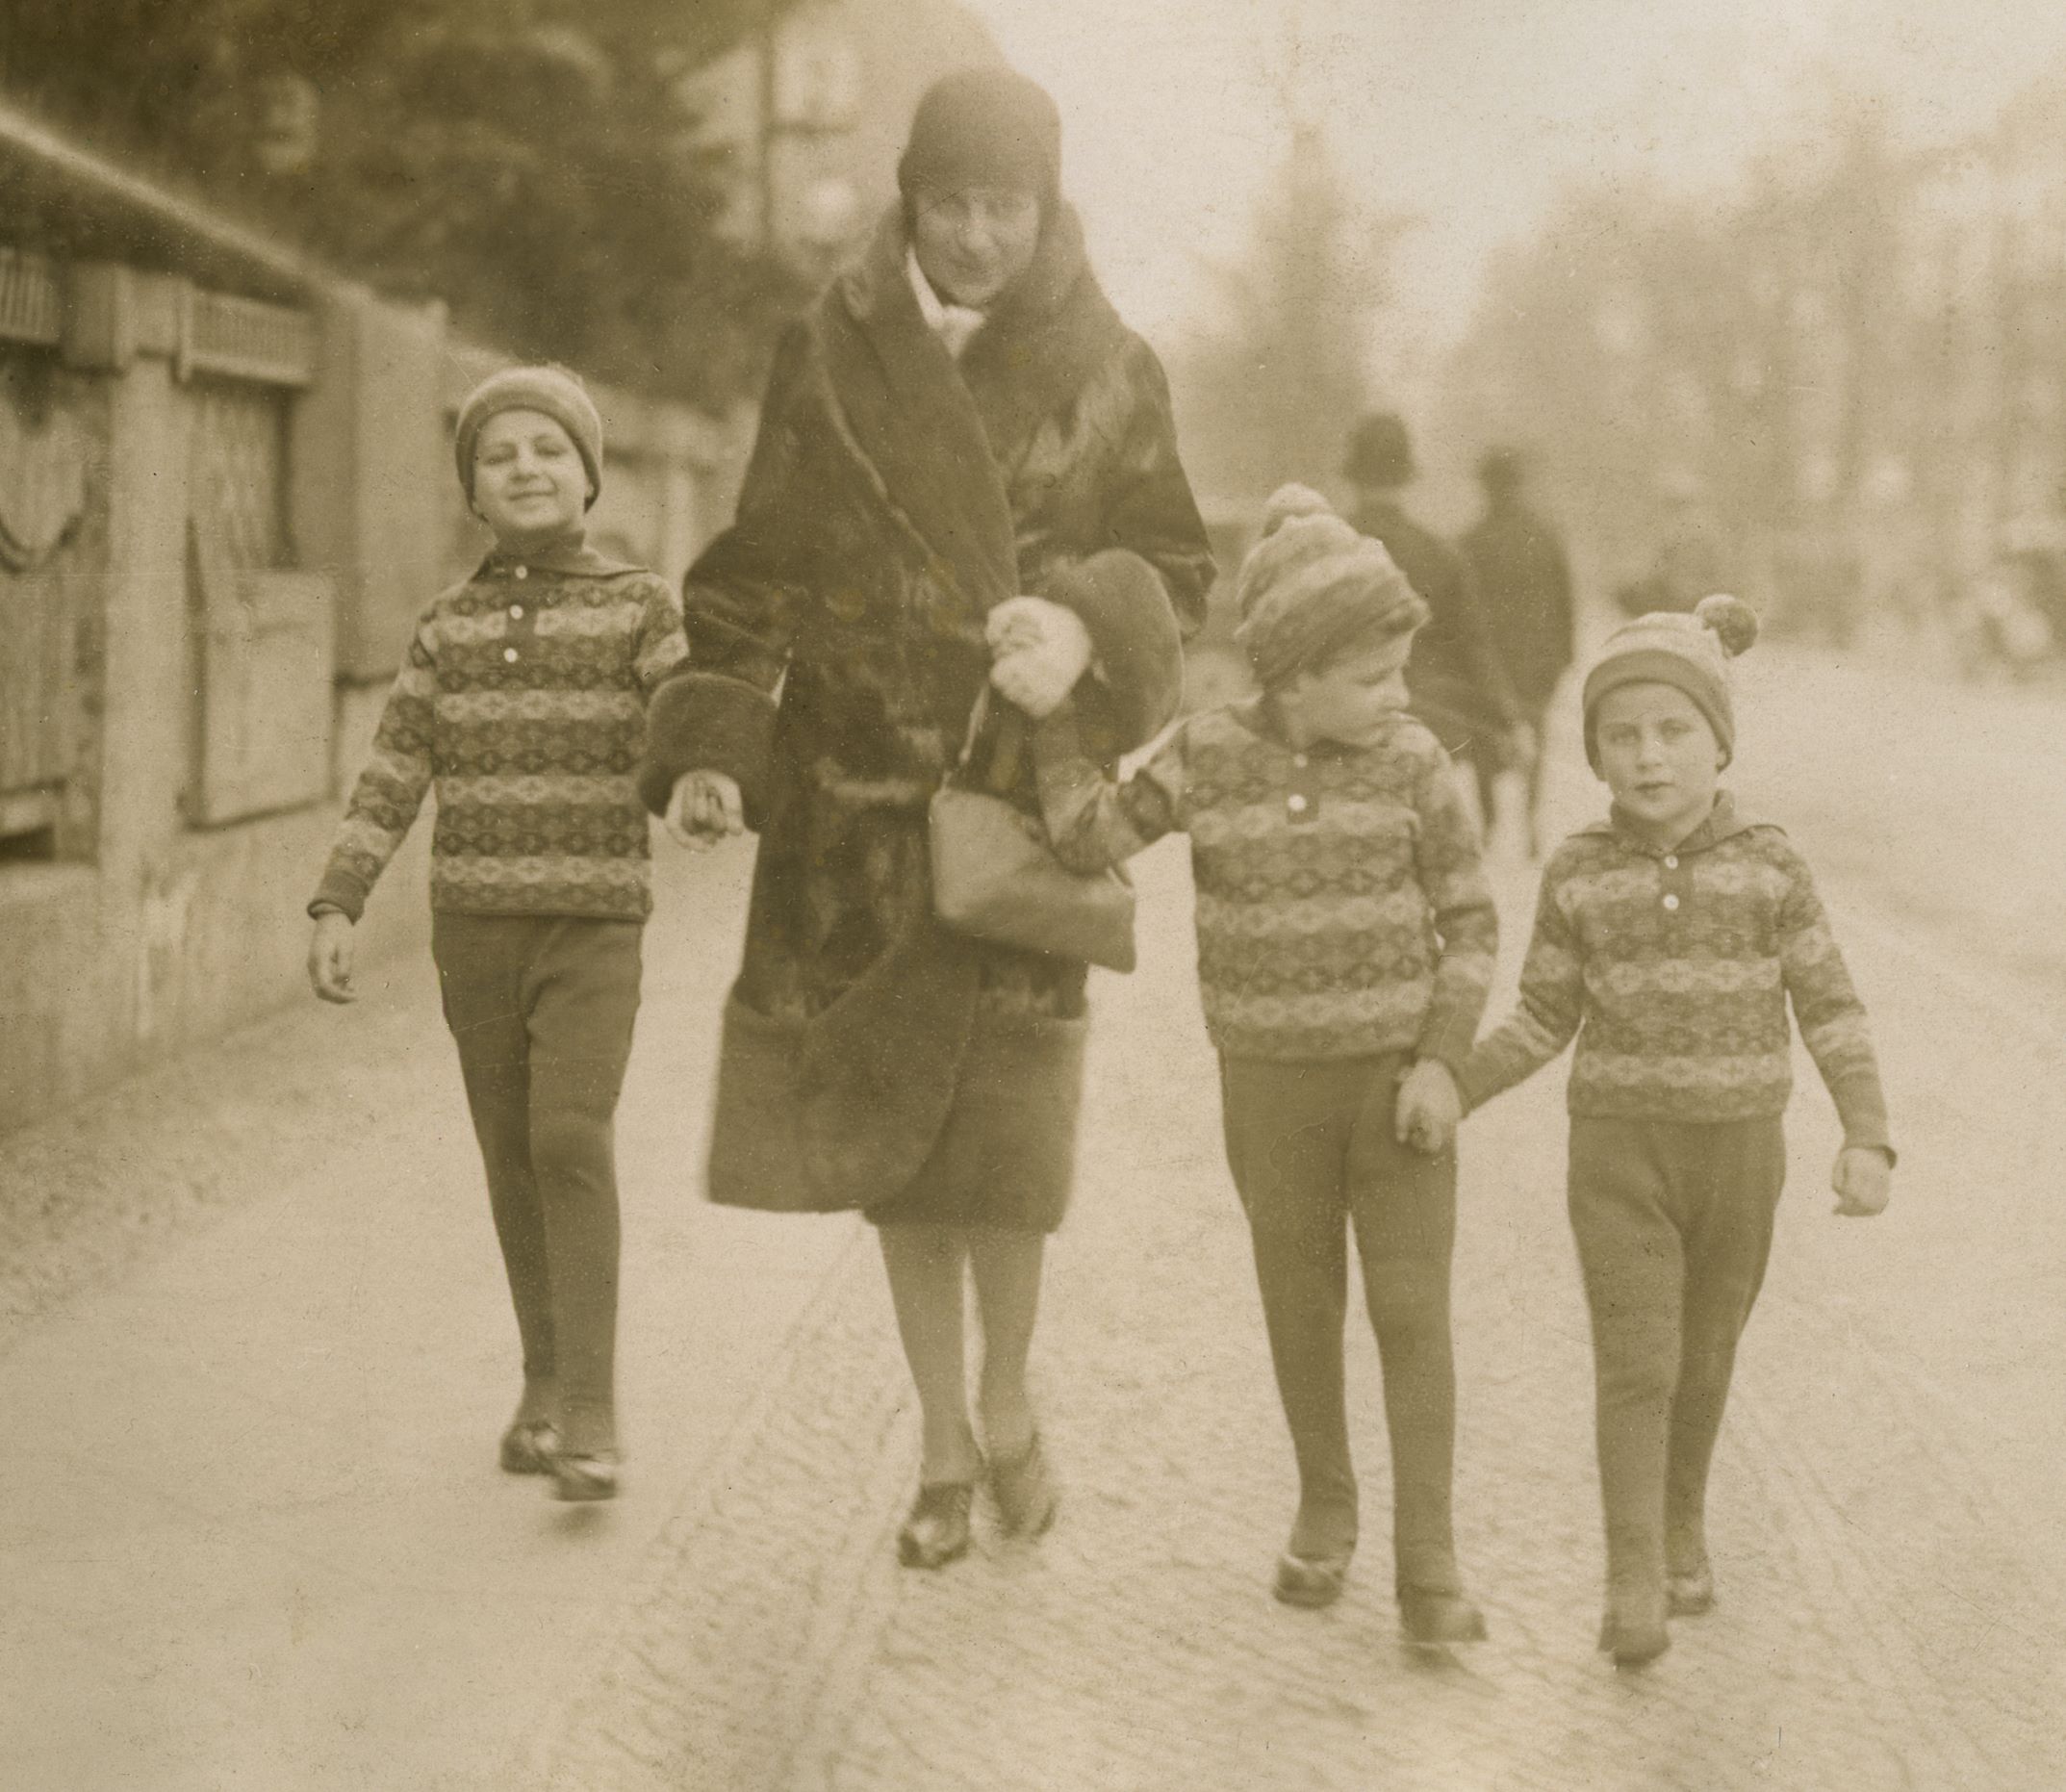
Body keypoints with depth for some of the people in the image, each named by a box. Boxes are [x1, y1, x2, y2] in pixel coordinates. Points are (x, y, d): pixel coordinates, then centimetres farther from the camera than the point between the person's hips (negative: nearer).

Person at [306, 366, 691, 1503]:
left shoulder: (639, 607, -1)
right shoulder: (448, 627, 7)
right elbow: (390, 781, 6)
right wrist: (335, 910, -3)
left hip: (592, 929, -3)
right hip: (473, 927, 3)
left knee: (570, 1141, -18)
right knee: (513, 1157, 8)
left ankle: (587, 1419, -18)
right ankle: (546, 1380, 24)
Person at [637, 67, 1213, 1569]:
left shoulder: (1110, 373, 2)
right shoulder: (829, 355, 4)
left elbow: (1175, 572, 4)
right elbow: (757, 572, 7)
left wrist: (1089, 627, -19)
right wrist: (709, 746, -4)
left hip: (1020, 795, -1)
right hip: (852, 799, 2)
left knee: (1004, 1141, -8)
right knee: (884, 1129, 6)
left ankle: (1009, 1403, 20)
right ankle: (944, 1444, 23)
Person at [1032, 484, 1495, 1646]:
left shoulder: (1414, 765, -7)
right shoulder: (1211, 755, -5)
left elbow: (1469, 920, -3)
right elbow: (1092, 838, -4)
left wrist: (1443, 1059, -12)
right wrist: (1054, 711, -8)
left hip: (1395, 1072, -1)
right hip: (1272, 1081, 1)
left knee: (1412, 1310, -4)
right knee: (1302, 1305, 12)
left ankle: (1428, 1563, 0)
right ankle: (1326, 1507, 31)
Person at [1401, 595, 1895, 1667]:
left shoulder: (1768, 866, -7)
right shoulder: (1578, 875, -5)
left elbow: (1829, 1010, -3)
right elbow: (1545, 1022, 3)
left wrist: (1866, 1138, -13)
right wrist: (1456, 1087, -12)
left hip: (1737, 1150, 1)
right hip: (1619, 1149, -1)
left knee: (1703, 1363, 14)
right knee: (1635, 1364, -9)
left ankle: (1682, 1528, 37)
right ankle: (1635, 1588, -5)